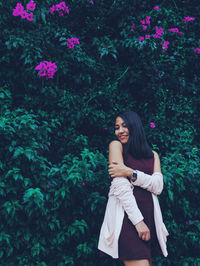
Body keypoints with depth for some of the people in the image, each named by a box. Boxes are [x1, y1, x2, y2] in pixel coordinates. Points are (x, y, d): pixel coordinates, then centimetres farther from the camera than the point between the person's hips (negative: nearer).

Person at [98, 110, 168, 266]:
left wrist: (130, 172, -13)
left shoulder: (153, 154, 18)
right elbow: (120, 185, -7)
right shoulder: (116, 145, 5)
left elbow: (158, 187, 2)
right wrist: (138, 221, -14)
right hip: (126, 215, -5)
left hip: (149, 215, 5)